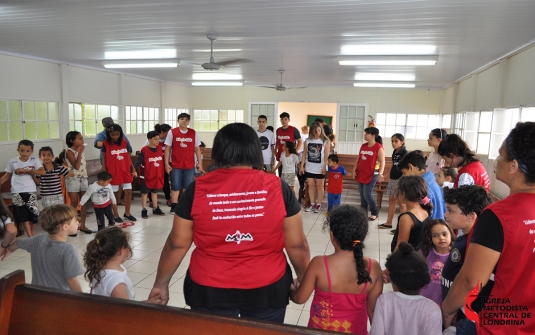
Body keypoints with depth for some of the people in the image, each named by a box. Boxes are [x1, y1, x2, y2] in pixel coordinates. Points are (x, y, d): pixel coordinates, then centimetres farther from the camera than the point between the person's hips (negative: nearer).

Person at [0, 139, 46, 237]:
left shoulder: (34, 161, -1)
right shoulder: (12, 162, 2)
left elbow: (43, 172, -14)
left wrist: (25, 170, -16)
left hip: (30, 191, 0)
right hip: (17, 192, 0)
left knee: (33, 212, 4)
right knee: (23, 214, -2)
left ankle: (32, 233, 27)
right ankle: (30, 236, 0)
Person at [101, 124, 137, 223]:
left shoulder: (124, 142, 3)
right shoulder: (105, 144, -6)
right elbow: (104, 159, -3)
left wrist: (133, 169, 9)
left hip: (125, 171, 3)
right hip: (113, 172, -3)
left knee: (128, 192, 5)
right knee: (114, 194, 7)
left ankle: (127, 213, 22)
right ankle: (115, 214, 20)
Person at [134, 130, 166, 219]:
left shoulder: (160, 148, 3)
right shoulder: (144, 150, -14)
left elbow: (162, 161, 12)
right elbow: (139, 161, -15)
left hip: (157, 175, 5)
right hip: (146, 176, -5)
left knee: (154, 192, 17)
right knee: (145, 193, 6)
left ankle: (155, 209, 27)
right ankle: (144, 211, 13)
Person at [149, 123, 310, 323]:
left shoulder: (198, 189, -10)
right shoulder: (277, 187, -11)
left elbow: (177, 244, -4)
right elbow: (297, 245, -5)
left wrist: (161, 284, 11)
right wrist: (304, 280, 11)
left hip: (209, 289, 1)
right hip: (267, 289, 0)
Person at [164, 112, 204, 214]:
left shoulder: (193, 133, 4)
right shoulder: (172, 132, 0)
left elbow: (197, 149, 7)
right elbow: (167, 149, 1)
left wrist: (200, 163, 3)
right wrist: (166, 163, -4)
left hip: (190, 165, 1)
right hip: (175, 165, -1)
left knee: (188, 186, 8)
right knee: (175, 186, 4)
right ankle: (174, 206, 13)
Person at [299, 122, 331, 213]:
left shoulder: (326, 141, -4)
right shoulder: (307, 141, 3)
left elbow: (326, 155, -7)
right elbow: (304, 154, 7)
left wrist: (324, 167, -14)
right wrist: (302, 166, 4)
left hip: (320, 168, -3)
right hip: (309, 167, 3)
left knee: (320, 186, 5)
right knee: (310, 185, 9)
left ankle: (318, 204, 15)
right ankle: (312, 203, 20)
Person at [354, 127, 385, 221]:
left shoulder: (378, 147, -11)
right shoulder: (363, 146, 9)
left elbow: (382, 162, -14)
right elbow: (358, 159, 16)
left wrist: (380, 174, -23)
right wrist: (355, 170, 12)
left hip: (371, 175, -7)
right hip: (361, 174, 7)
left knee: (367, 194, -7)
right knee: (362, 195, 10)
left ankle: (375, 213, 12)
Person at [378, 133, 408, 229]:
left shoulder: (404, 153, -13)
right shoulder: (394, 153, 11)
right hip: (393, 179, 8)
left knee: (401, 202, -1)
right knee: (391, 200, 13)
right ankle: (388, 223, 22)